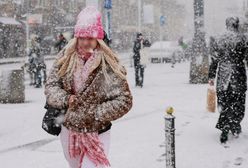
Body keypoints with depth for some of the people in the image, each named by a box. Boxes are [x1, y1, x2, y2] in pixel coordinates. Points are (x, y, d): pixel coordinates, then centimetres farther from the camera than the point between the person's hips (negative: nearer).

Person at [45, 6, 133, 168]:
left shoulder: (109, 65, -16)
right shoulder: (66, 58, -4)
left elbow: (124, 101, -15)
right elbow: (50, 86, 1)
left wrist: (95, 113, -16)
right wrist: (65, 99, -17)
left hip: (97, 134, -5)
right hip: (68, 130, 5)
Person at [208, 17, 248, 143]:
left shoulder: (219, 40, 3)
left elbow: (214, 60, 5)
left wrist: (211, 76, 10)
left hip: (223, 77, 3)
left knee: (224, 104, 8)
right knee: (238, 103, 12)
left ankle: (224, 131, 7)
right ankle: (235, 128, 18)